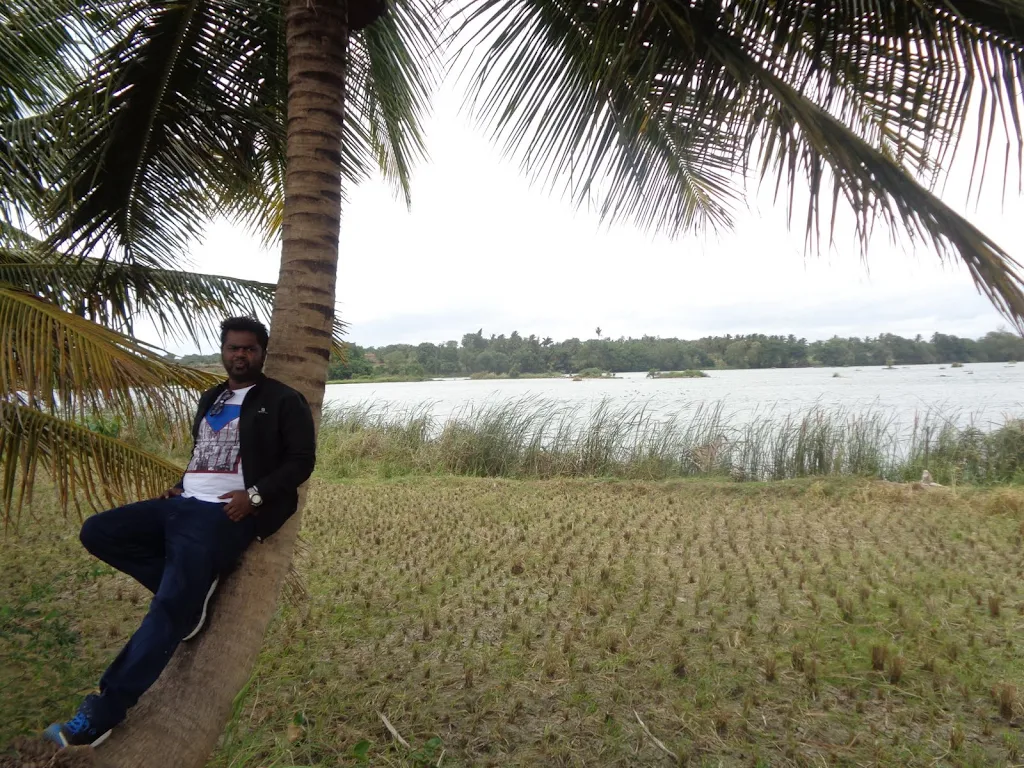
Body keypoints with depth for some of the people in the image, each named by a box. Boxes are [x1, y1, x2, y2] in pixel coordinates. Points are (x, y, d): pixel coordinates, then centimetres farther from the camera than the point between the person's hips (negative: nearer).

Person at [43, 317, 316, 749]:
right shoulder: (211, 398, 22)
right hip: (183, 503, 8)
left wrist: (254, 495, -18)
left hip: (226, 513, -8)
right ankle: (192, 589, -5)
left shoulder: (283, 401, 0)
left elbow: (302, 460, -6)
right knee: (96, 532, -7)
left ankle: (104, 711, -7)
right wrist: (180, 485, 9)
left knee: (170, 604, -18)